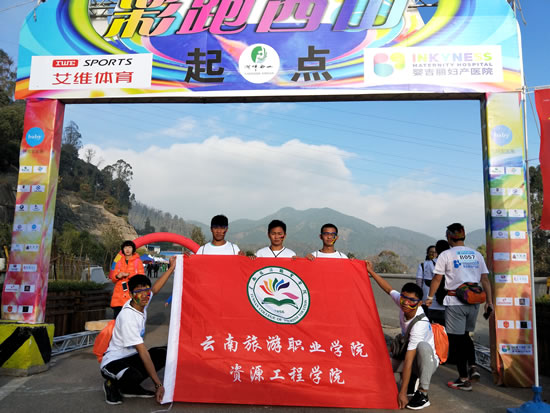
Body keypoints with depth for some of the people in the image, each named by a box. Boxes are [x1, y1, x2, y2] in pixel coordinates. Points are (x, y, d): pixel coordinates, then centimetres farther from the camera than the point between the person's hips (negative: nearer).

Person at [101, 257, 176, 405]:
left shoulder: (141, 304, -6)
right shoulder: (128, 318, -28)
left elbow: (155, 289, 18)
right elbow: (143, 352, -28)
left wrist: (171, 268, 19)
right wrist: (158, 384, -27)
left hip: (131, 356, 9)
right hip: (113, 361, -9)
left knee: (165, 353, -3)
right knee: (135, 377, -37)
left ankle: (130, 387, 5)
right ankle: (113, 384, -1)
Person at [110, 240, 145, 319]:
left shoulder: (138, 261, 5)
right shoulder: (119, 262, 15)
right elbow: (113, 279, 16)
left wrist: (129, 275, -14)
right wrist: (117, 276, -6)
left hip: (132, 295, -3)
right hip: (118, 297, 3)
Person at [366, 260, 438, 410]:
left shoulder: (420, 325, -34)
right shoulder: (402, 302, -17)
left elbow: (408, 360, -35)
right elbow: (389, 289, 5)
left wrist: (402, 393, -33)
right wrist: (371, 272, 5)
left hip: (429, 361, -6)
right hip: (410, 356, 7)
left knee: (422, 346, -39)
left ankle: (423, 395, -25)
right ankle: (411, 378, 10)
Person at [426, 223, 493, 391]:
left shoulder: (446, 255, -4)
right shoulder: (477, 255, 9)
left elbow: (437, 279, -2)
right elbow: (485, 279, 8)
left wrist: (430, 297, 8)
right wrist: (489, 300, 12)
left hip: (455, 302, -5)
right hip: (474, 302, 5)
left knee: (456, 339, 3)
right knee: (465, 336, 23)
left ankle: (463, 379, 6)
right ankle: (473, 367, 12)